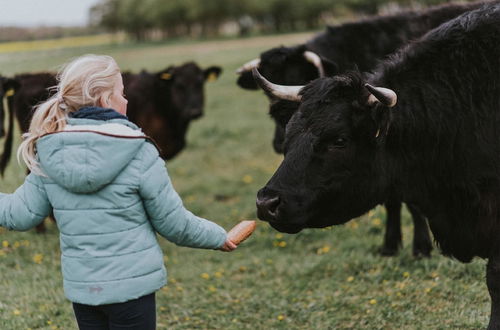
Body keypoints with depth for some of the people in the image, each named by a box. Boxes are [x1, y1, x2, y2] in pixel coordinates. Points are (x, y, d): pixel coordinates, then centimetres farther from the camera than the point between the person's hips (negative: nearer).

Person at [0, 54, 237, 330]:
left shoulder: (48, 154, -4)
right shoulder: (139, 153, -14)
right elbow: (173, 224, -8)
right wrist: (217, 237, 9)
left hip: (80, 287, 4)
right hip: (133, 284, -4)